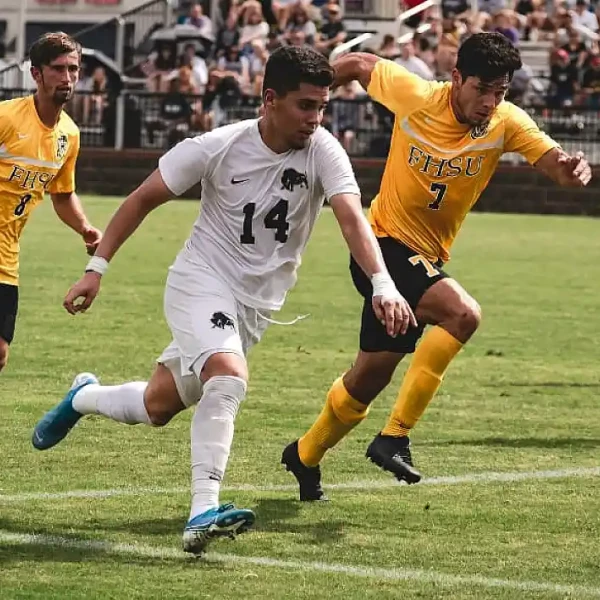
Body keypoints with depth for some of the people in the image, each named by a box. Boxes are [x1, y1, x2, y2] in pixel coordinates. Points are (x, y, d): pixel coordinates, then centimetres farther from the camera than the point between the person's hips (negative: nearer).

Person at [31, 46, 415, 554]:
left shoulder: (323, 151, -15)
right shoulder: (218, 148, -16)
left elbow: (352, 217, -28)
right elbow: (144, 199, -5)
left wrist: (383, 284, -44)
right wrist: (96, 268, -8)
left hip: (257, 302, 4)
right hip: (201, 279, -4)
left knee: (158, 407, 13)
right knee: (229, 377, -31)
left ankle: (84, 397, 44)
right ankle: (203, 512, -29)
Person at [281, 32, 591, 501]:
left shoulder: (507, 123, -10)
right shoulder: (414, 95, -17)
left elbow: (553, 160, -22)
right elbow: (359, 65, -1)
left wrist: (572, 168, -45)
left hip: (427, 258, 5)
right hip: (384, 244, -5)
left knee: (370, 379, 14)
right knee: (462, 313, -29)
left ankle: (306, 456, 39)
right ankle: (395, 436, -24)